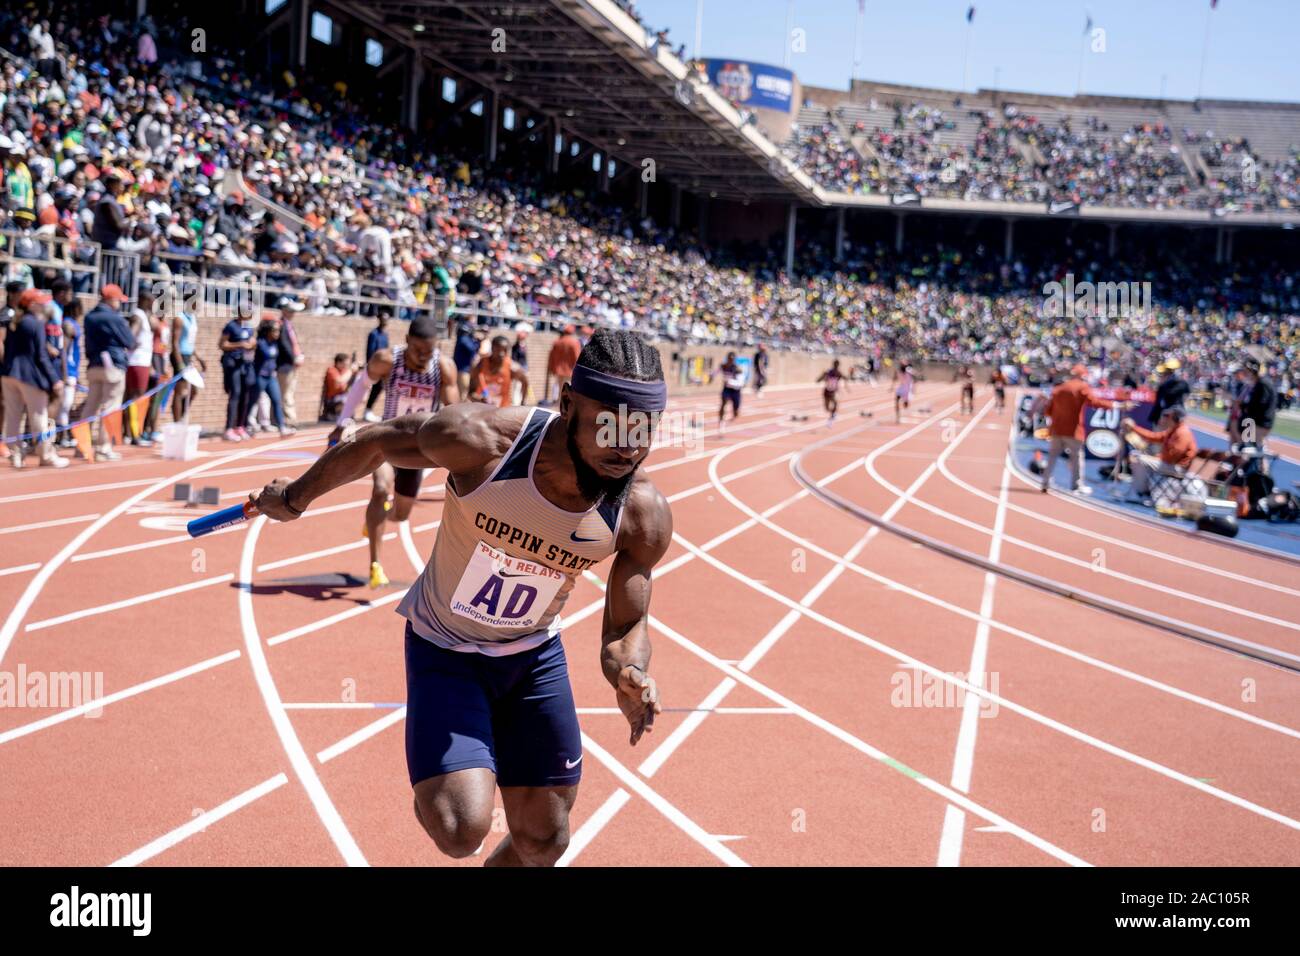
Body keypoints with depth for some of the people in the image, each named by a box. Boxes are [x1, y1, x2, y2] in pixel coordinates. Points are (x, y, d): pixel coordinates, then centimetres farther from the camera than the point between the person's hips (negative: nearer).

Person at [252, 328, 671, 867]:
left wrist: (631, 676, -32)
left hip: (535, 655, 3)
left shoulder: (645, 517, -22)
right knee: (460, 831, -19)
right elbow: (373, 444, -11)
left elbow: (625, 626, -8)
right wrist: (294, 498, 6)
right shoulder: (480, 439, -31)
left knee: (543, 841, 9)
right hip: (444, 649, -3)